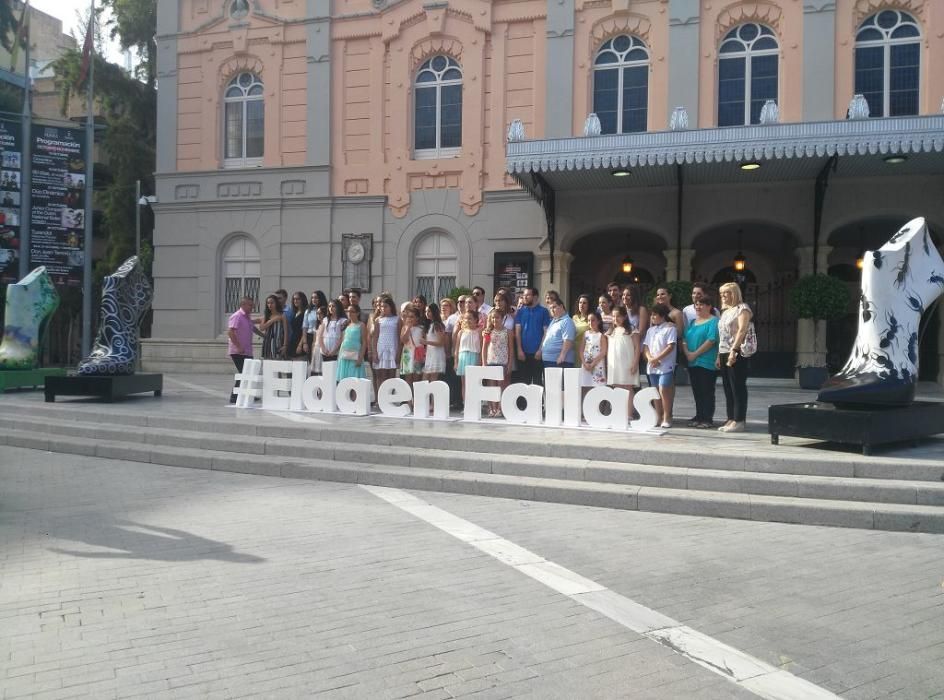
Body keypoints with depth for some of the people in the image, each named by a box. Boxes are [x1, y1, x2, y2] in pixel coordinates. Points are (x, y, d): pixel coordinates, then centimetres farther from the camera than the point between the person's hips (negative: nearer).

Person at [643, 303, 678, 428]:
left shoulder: (670, 328, -3)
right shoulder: (650, 330, 17)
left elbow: (670, 346, -12)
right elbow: (645, 346, 12)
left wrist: (656, 358, -15)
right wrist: (650, 358, -8)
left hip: (665, 366, -7)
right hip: (652, 367, 7)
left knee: (664, 390, -13)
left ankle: (667, 418, -6)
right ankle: (658, 417, 15)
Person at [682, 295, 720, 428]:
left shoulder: (714, 321, -6)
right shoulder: (692, 322, 18)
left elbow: (711, 340, -17)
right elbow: (684, 339, 15)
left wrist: (695, 354, -16)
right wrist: (687, 352, -4)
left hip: (707, 363, -8)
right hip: (692, 363, 8)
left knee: (707, 392, -3)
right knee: (696, 392, 11)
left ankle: (707, 418, 1)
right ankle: (699, 416, 19)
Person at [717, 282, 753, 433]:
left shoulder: (742, 308, -5)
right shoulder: (725, 311, 20)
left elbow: (742, 330, -17)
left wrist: (734, 350, -25)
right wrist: (719, 356, 15)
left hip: (736, 353, -8)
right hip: (724, 353, 8)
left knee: (738, 387, -7)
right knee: (728, 388, 8)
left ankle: (739, 421, -6)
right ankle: (731, 419, 12)